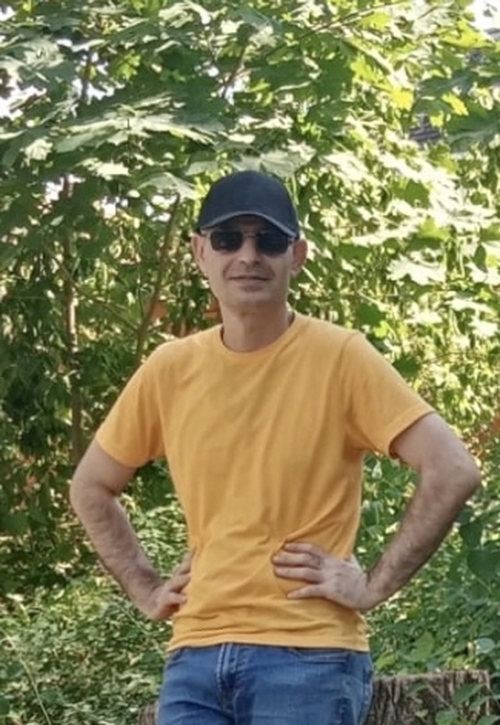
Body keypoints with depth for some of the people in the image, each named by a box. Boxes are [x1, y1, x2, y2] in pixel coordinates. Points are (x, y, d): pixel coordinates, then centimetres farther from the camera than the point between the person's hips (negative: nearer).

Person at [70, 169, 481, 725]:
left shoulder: (340, 357, -6)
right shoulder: (169, 369, 7)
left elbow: (451, 471, -11)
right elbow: (91, 488, 20)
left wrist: (375, 585, -11)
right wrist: (145, 589, 11)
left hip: (307, 657, -4)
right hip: (195, 656, 4)